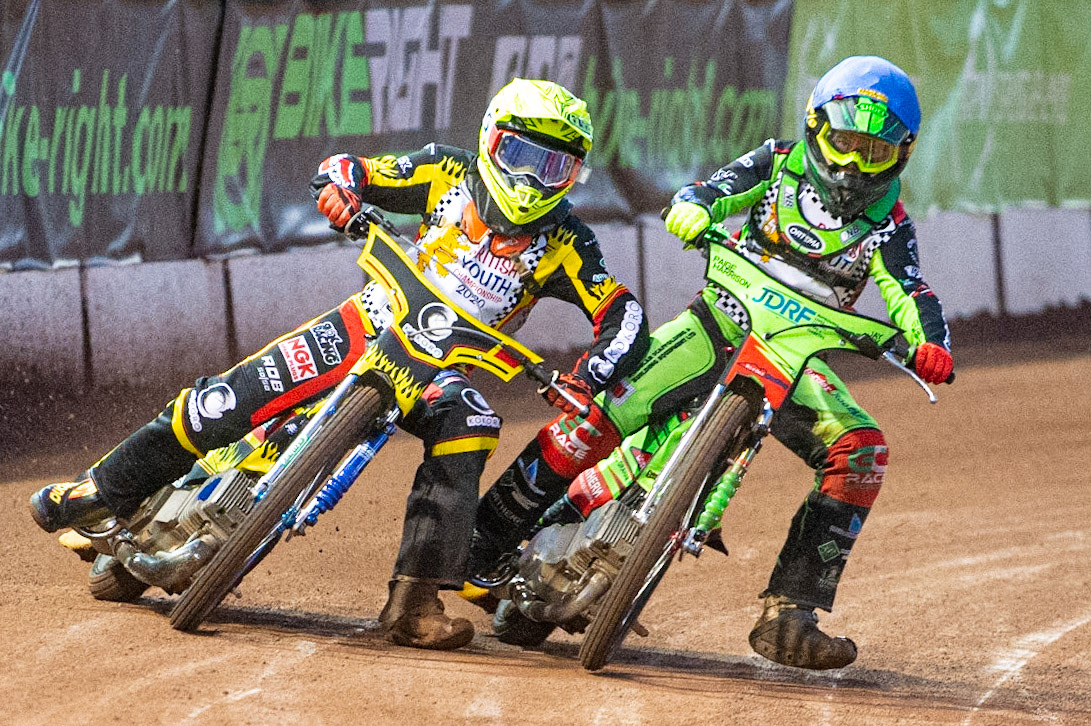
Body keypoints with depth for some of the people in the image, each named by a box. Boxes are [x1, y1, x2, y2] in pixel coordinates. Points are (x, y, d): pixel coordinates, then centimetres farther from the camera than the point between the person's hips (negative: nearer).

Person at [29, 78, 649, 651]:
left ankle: (415, 602, -35)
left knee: (469, 429, -34)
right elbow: (349, 168, 1)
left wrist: (586, 382, -32)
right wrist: (340, 184, -23)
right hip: (374, 322, 1)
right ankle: (109, 489, 5)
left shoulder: (563, 243, -10)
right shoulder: (452, 173, -5)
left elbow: (625, 316, -15)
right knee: (232, 400, -14)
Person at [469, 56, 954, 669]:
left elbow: (909, 294, -6)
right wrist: (693, 209, -31)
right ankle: (485, 540, -12)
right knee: (605, 412, -21)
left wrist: (930, 344, -28)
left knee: (861, 452, -22)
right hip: (719, 322, -2)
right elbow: (714, 192, -6)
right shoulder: (779, 163, 3)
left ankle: (789, 614, -20)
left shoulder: (888, 223, 4)